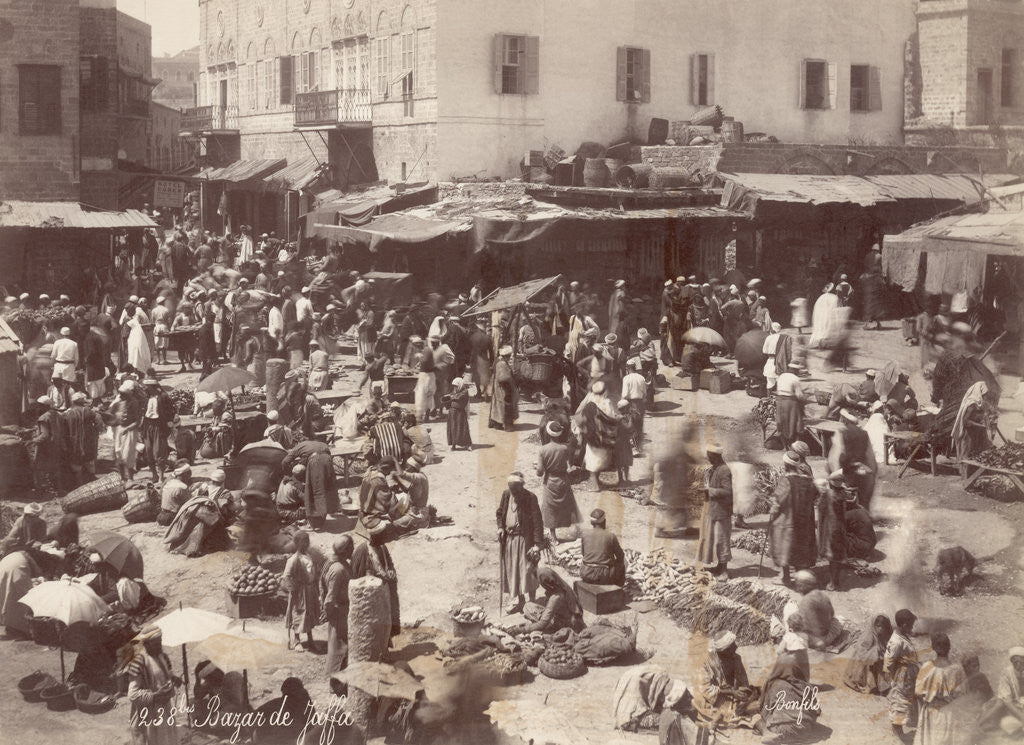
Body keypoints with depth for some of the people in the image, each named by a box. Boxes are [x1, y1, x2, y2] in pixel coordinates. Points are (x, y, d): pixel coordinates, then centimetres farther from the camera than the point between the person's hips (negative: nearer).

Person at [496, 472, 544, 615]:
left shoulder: (530, 498, -15)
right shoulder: (506, 494, 1)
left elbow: (537, 521, -13)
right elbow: (499, 512, 18)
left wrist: (537, 544, -17)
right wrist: (500, 527, 1)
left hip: (525, 539, -5)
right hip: (509, 539, 5)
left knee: (527, 570, -1)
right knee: (511, 570, 11)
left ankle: (532, 602, 12)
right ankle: (517, 600, 24)